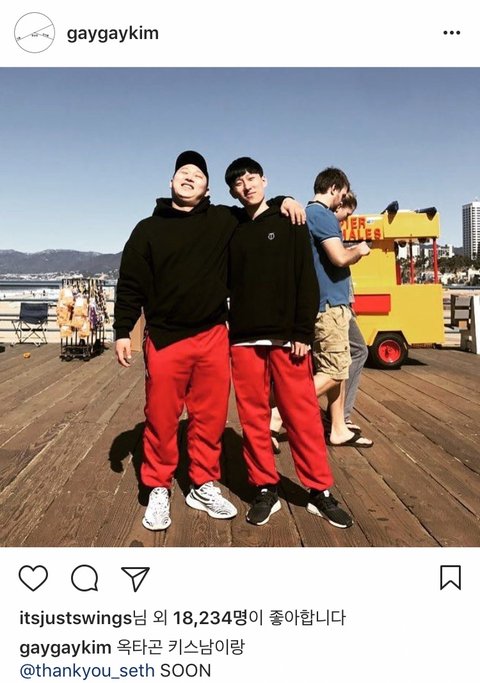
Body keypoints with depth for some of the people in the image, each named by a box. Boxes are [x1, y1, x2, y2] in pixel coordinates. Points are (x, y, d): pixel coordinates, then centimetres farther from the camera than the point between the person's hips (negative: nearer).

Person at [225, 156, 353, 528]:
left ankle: (320, 491, 12)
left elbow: (307, 281, -1)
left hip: (286, 337, -2)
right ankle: (266, 489, 17)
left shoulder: (290, 223, 6)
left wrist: (303, 332, -9)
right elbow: (225, 284, 13)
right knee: (253, 418, 4)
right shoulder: (232, 231, 13)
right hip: (244, 339, 3)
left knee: (303, 415, 0)